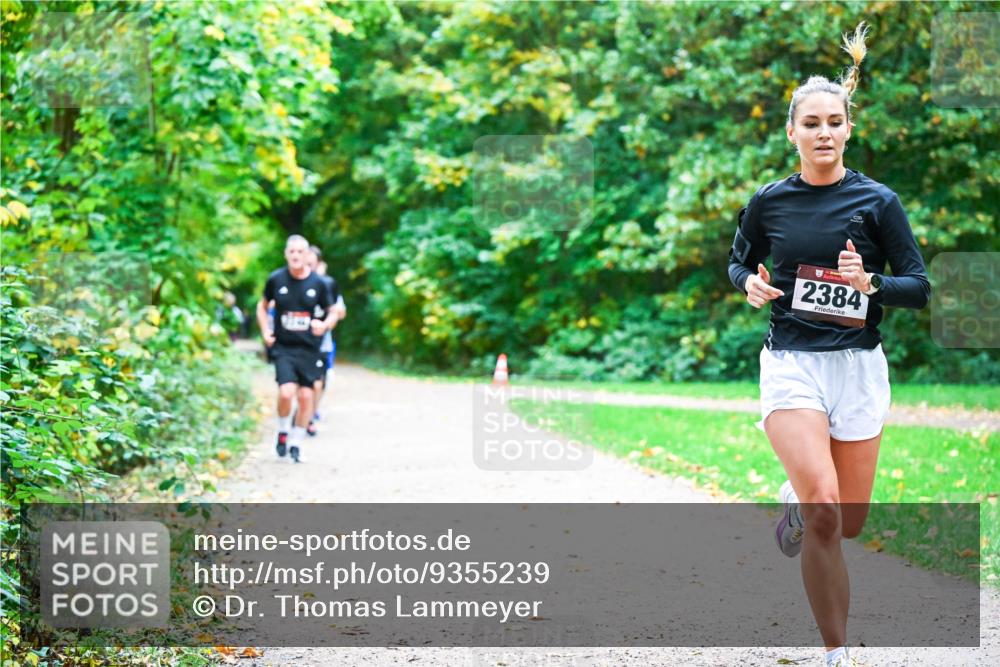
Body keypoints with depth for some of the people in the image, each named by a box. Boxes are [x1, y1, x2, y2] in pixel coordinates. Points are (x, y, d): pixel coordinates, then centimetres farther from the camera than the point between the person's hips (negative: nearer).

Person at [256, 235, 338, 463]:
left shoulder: (318, 283, -3)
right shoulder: (276, 279, -3)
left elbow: (333, 313, 7)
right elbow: (262, 306, 14)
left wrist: (324, 325, -14)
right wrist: (265, 332, 1)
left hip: (309, 349, 1)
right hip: (283, 347, -1)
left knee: (306, 396, 1)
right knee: (286, 392, -18)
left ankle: (296, 442, 19)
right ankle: (283, 431, 9)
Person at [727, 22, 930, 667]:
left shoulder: (877, 201, -2)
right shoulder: (768, 202, 2)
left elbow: (920, 286, -1)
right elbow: (739, 261, 19)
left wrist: (870, 283, -21)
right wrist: (750, 284, -4)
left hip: (858, 365, 1)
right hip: (791, 364, -1)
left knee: (849, 523, 8)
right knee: (824, 511, -20)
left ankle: (799, 500, 45)